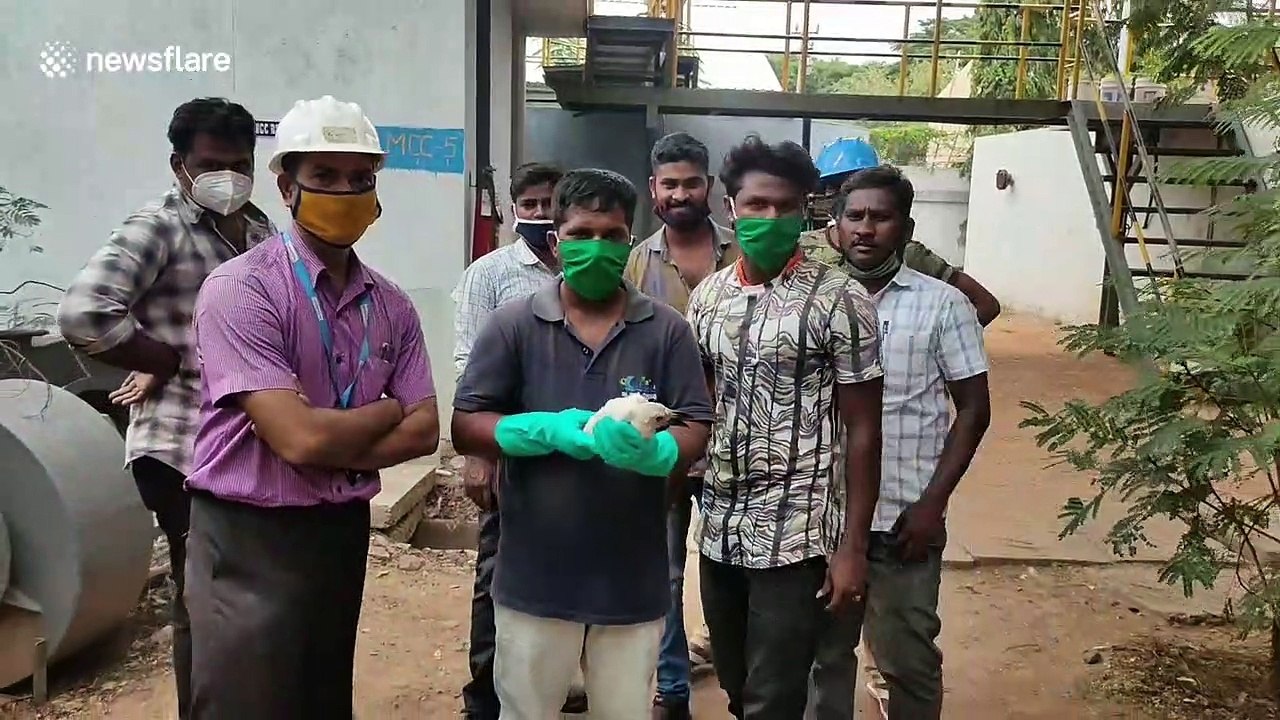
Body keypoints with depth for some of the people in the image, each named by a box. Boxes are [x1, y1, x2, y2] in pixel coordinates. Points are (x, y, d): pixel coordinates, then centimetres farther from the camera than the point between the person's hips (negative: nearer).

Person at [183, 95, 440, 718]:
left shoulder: (391, 306, 3)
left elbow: (424, 431, 0)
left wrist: (332, 450, -15)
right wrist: (388, 410, -6)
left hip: (343, 533, 6)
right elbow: (300, 437, -23)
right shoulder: (241, 290, -17)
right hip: (249, 543, -6)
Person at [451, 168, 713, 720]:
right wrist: (548, 429, -21)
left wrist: (650, 450, -26)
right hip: (534, 578, 0)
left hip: (634, 580, 1)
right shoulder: (512, 325, -2)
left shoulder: (667, 330, -1)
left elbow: (695, 432, -3)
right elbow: (465, 427, -3)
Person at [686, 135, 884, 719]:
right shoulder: (707, 296, 6)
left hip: (796, 536, -5)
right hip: (719, 530, 5)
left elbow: (863, 430, -7)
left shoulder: (839, 299, -9)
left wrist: (853, 546, -9)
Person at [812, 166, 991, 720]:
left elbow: (973, 409, -1)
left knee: (908, 658, 12)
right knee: (823, 649, 17)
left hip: (903, 518, -2)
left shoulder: (942, 305, -3)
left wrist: (933, 502, -9)